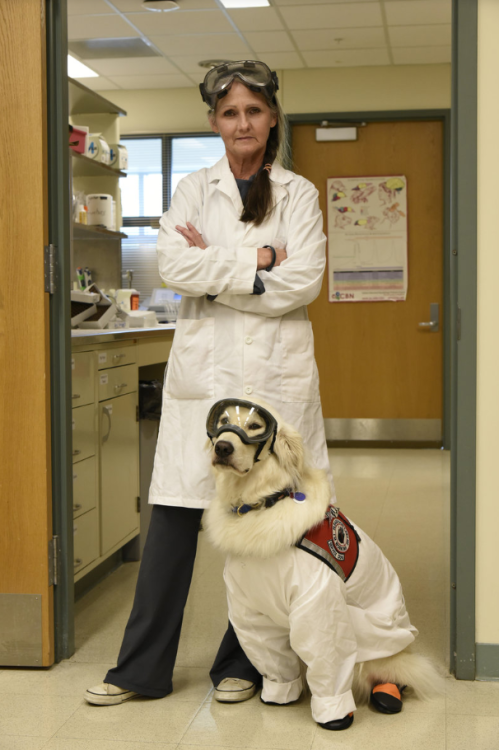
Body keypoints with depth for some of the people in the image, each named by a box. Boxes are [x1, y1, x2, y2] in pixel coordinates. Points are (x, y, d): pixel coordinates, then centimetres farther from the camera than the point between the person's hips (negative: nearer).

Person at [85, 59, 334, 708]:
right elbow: (174, 266, -6)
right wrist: (259, 260, -9)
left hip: (275, 368, -1)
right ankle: (142, 670, 11)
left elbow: (303, 282, -6)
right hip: (204, 363, 1)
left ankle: (242, 665, 17)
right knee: (174, 516, 0)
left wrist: (215, 268, -7)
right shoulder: (194, 190, 10)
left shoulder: (298, 194, 7)